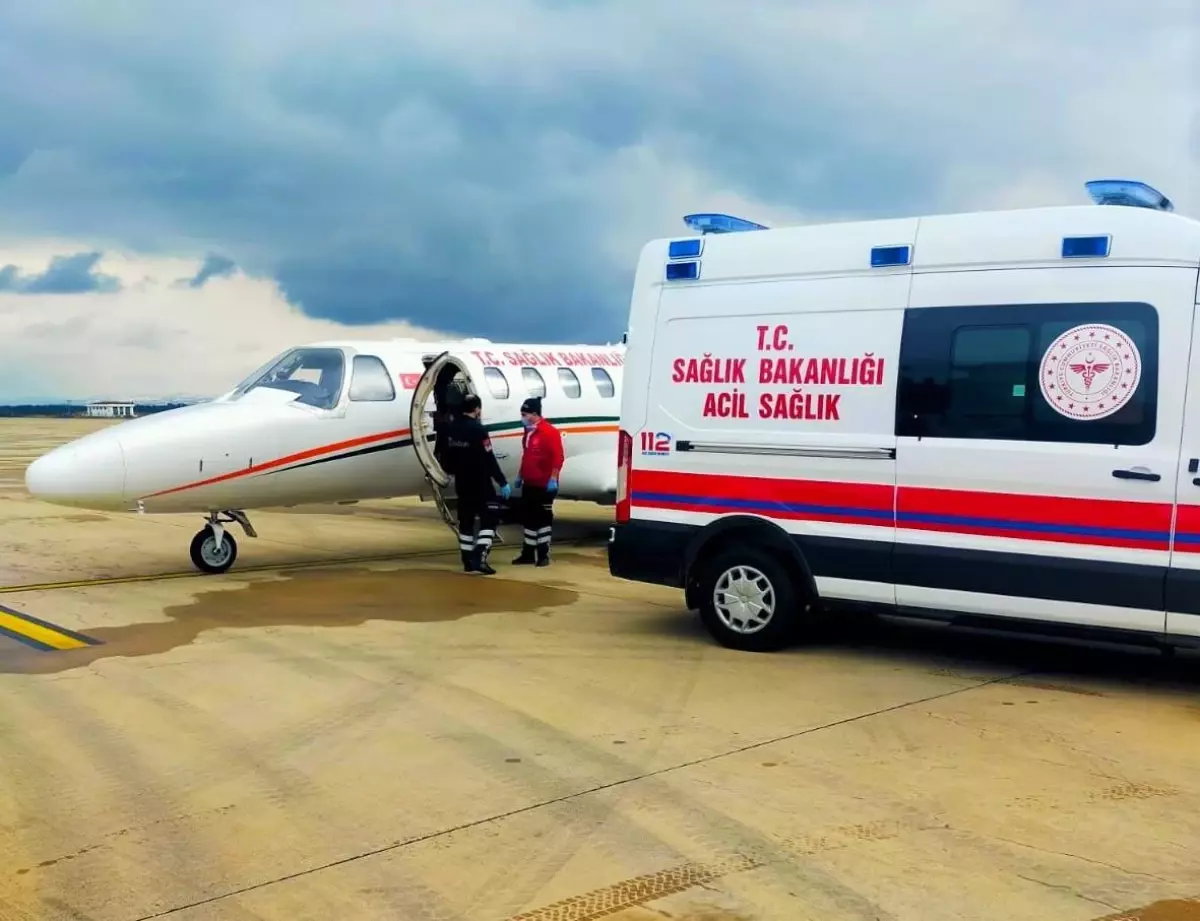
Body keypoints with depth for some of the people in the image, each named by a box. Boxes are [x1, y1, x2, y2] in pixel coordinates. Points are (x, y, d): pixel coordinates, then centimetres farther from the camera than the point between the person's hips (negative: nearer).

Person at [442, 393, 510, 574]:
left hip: (462, 483, 8)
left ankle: (468, 561, 18)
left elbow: (447, 454, 17)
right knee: (489, 519, -3)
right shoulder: (478, 429, -18)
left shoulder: (452, 428, 5)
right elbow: (488, 460, -20)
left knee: (466, 520, 14)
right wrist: (503, 482, -15)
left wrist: (451, 470, 38)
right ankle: (479, 558, -15)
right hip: (480, 483, -8)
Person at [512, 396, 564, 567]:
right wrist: (520, 476, 21)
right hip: (529, 484, 8)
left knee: (543, 518, 0)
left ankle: (543, 554, 8)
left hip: (544, 484, -8)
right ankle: (528, 553, 19)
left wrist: (553, 479, -23)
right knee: (528, 518, 11)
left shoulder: (550, 432, -15)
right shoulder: (528, 432, 13)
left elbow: (558, 457, -19)